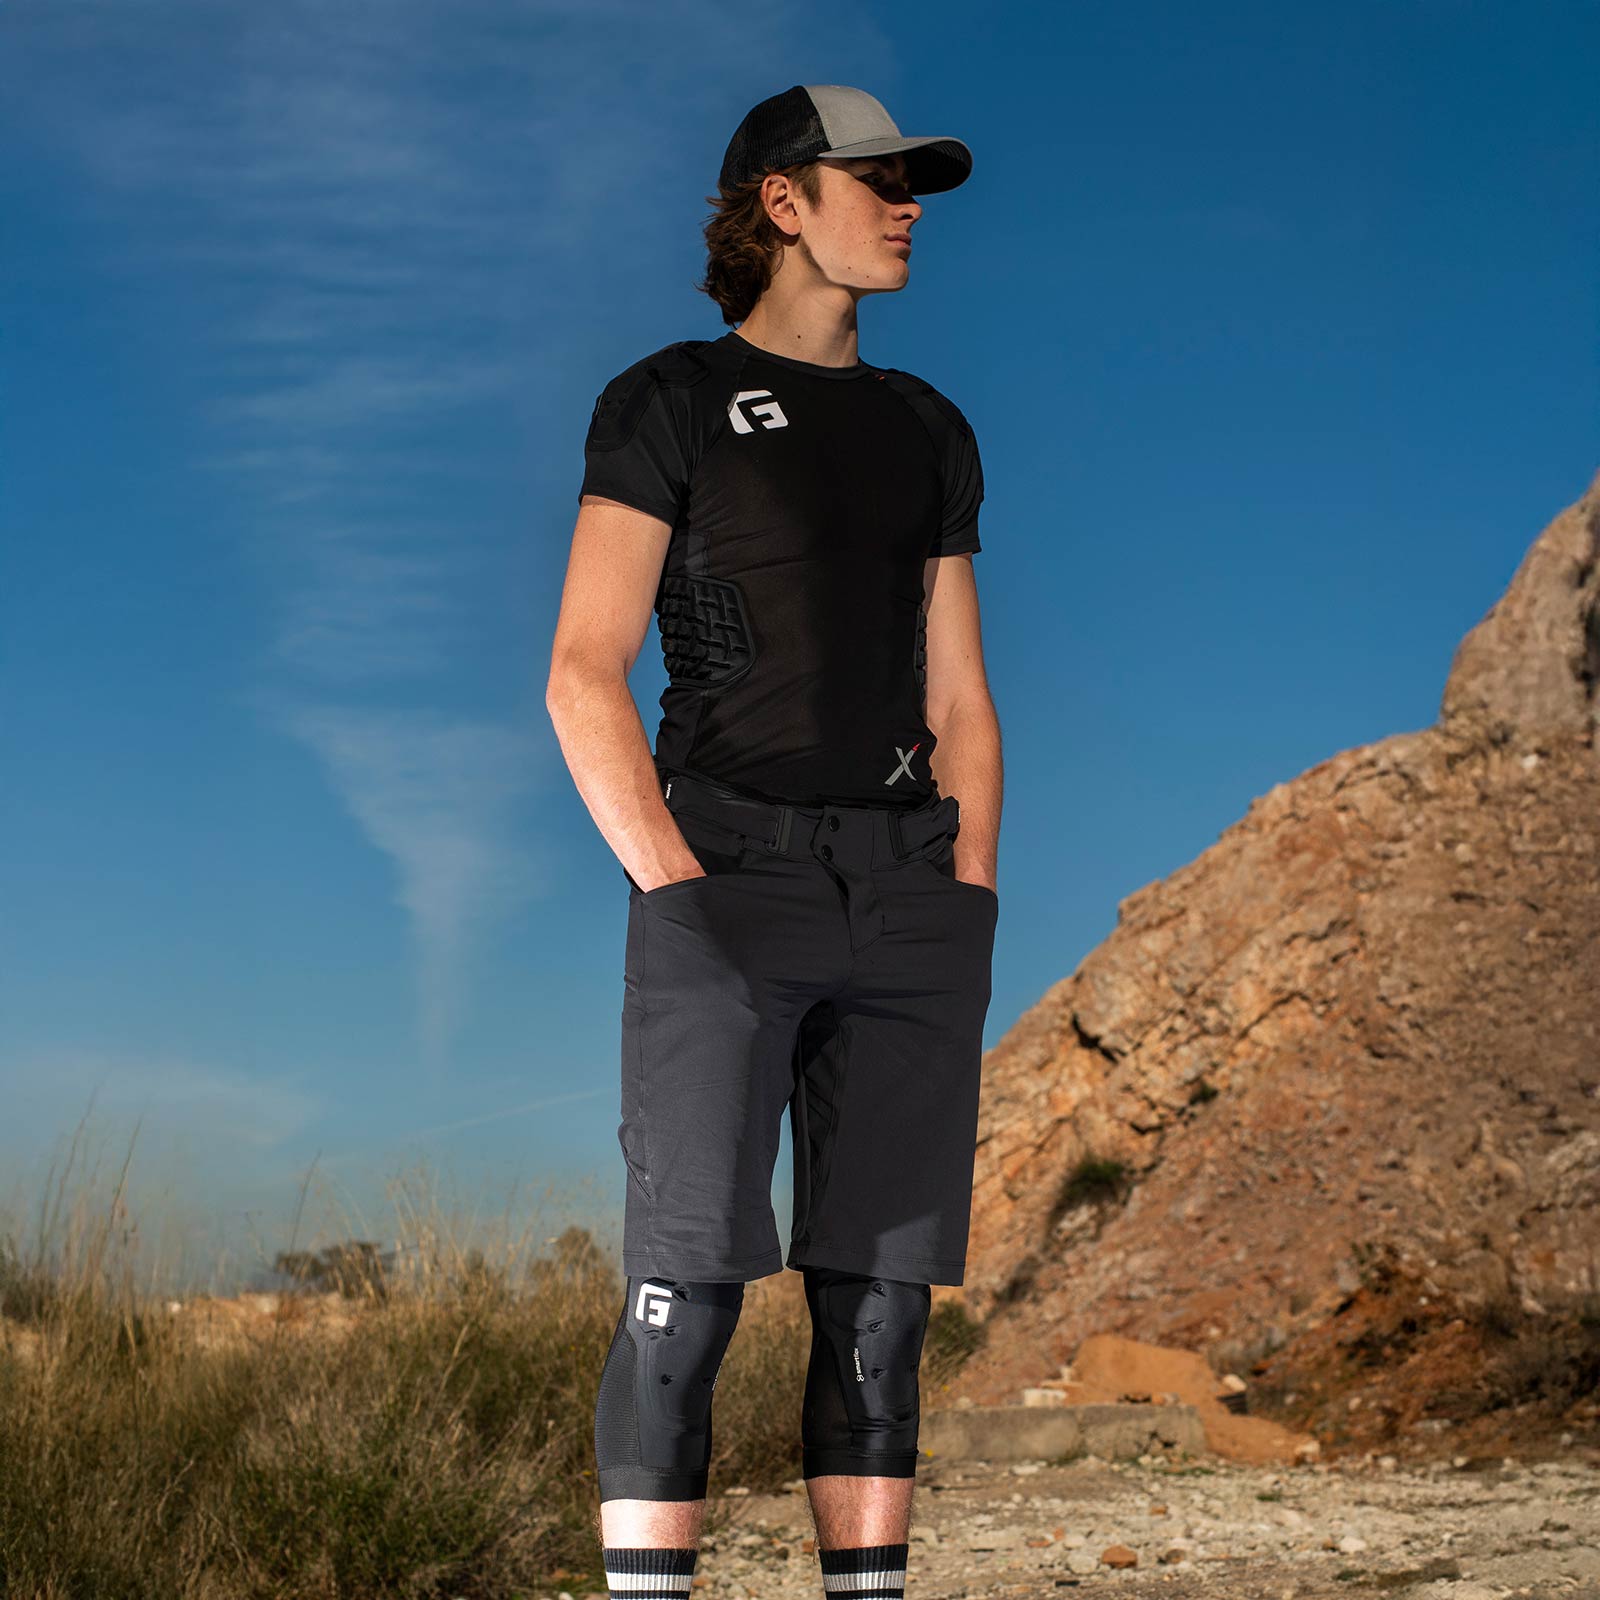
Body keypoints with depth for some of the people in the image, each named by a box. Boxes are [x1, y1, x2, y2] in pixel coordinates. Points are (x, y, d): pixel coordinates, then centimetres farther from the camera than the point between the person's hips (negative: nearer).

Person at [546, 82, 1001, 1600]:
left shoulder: (927, 432, 19)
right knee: (688, 1281, -10)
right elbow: (582, 676, -4)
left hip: (907, 894, 5)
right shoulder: (669, 401, 3)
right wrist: (676, 893, -13)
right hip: (728, 873, -5)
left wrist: (966, 911, 6)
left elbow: (959, 704, 18)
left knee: (881, 1291, 3)